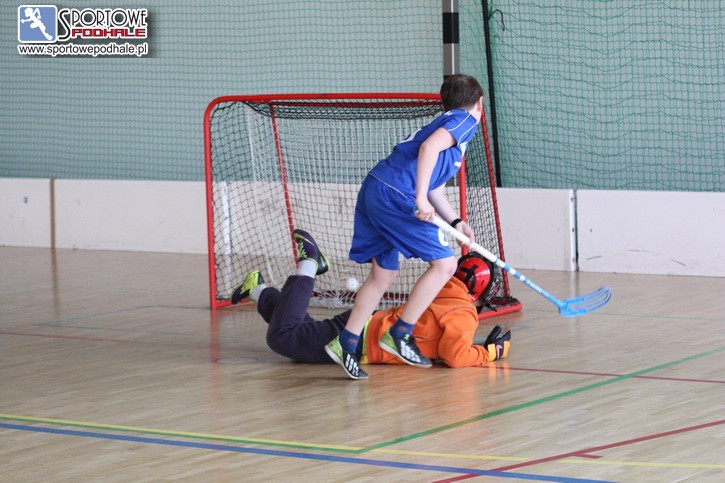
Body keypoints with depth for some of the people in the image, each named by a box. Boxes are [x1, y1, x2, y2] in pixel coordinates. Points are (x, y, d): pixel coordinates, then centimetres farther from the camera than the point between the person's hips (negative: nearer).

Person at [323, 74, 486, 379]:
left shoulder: (449, 121, 28)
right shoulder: (466, 120, 1)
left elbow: (434, 189, 29)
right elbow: (429, 146, -19)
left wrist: (456, 222, 20)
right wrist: (421, 198, -23)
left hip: (374, 191, 9)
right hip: (395, 195, -9)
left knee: (383, 274, 16)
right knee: (444, 263, -3)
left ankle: (346, 343, 15)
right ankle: (400, 334, -2)